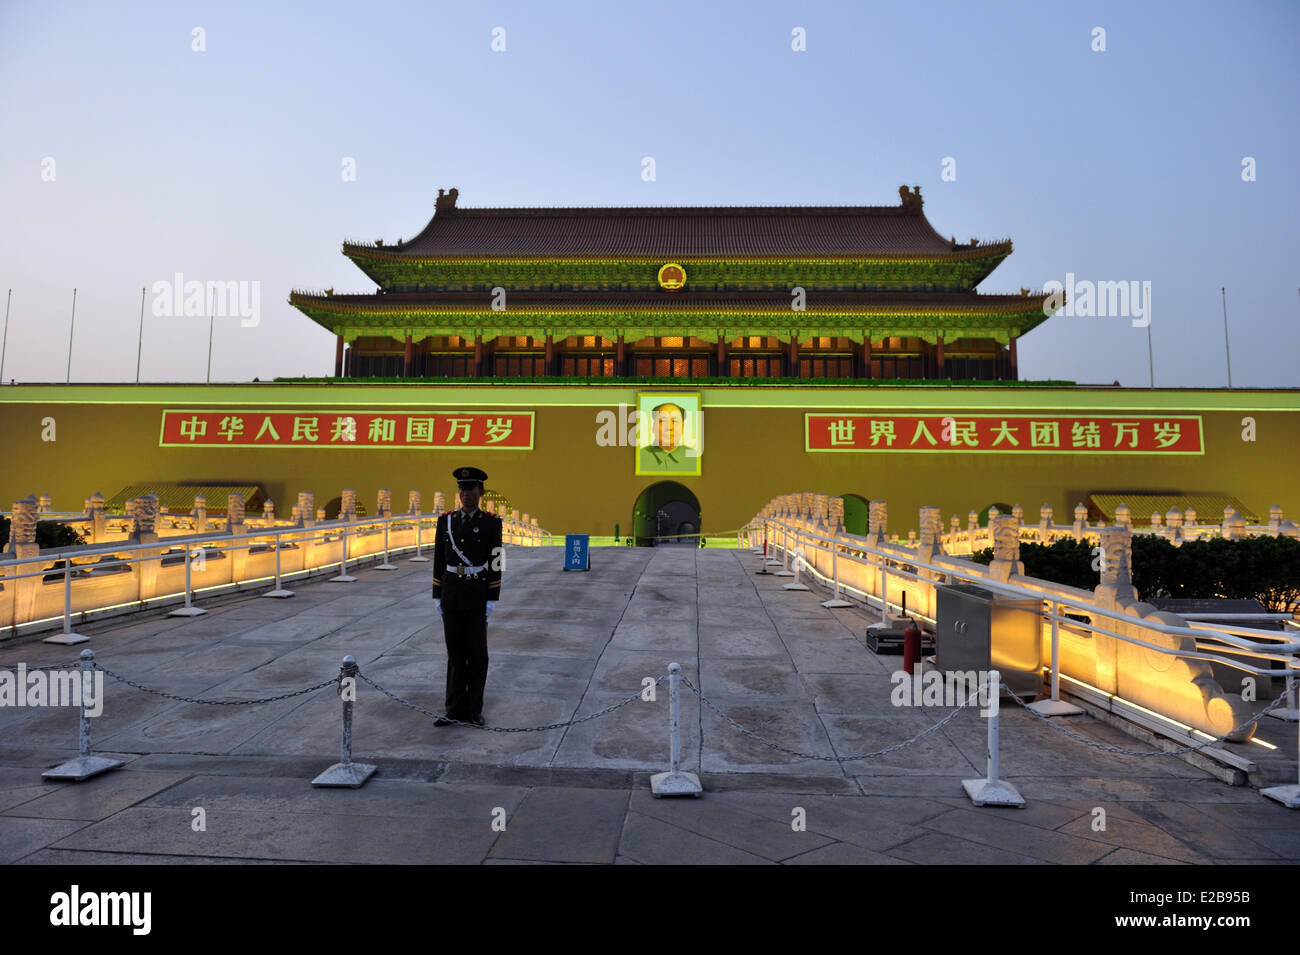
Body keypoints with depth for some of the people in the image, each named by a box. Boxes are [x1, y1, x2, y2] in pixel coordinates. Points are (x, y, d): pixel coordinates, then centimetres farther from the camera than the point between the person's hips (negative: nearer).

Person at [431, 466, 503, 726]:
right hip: (451, 594, 3)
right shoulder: (445, 520, 4)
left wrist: (492, 600, -10)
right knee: (455, 652, 7)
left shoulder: (491, 522, -5)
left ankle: (474, 709, 16)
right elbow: (439, 560, 6)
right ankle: (455, 710, 14)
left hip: (478, 594, -2)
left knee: (477, 653, 3)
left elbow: (494, 563, -6)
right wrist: (437, 596, 3)